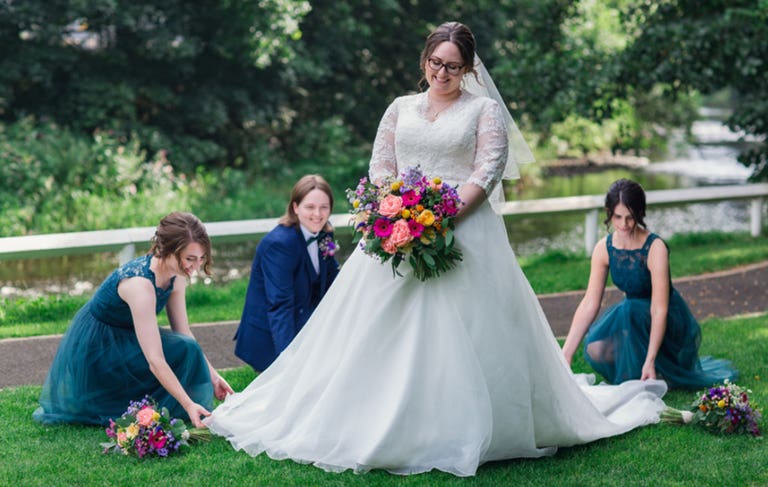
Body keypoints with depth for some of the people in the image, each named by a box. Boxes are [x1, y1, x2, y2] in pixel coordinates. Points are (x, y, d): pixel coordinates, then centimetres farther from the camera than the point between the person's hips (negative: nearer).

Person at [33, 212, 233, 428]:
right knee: (183, 351, -22)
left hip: (121, 339, 9)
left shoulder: (176, 276, -9)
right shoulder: (140, 284, -35)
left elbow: (185, 333, 1)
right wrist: (189, 405, -40)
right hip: (93, 351, -9)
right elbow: (155, 360, -37)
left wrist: (212, 374, -7)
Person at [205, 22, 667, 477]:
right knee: (381, 332, 0)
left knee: (460, 333, -9)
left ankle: (463, 434, 0)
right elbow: (380, 166, 12)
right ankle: (377, 427, 7)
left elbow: (489, 170, -5)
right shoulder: (401, 108, 17)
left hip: (464, 230, -4)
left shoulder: (485, 110, 6)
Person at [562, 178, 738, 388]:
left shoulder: (655, 248, -25)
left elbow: (659, 309, -29)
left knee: (629, 311, -35)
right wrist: (566, 353, -20)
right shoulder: (604, 248, -10)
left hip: (671, 324, -4)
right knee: (595, 349, -23)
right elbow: (589, 303, -12)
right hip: (634, 316, 5)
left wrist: (650, 361, -36)